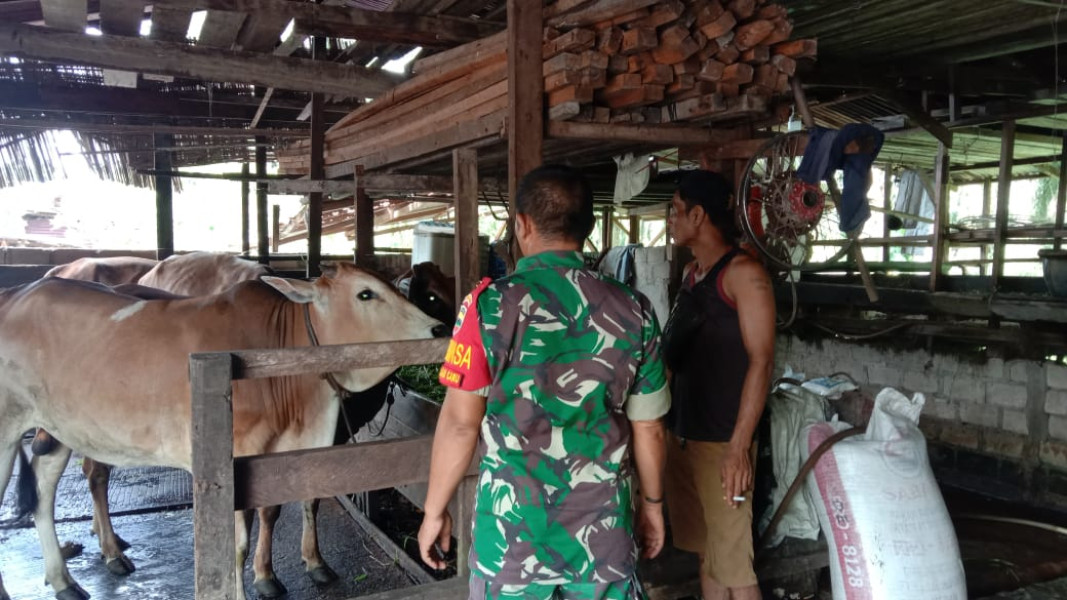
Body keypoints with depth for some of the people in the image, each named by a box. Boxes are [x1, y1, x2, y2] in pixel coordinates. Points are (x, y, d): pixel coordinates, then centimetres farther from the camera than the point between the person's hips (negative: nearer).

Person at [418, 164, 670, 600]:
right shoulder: (633, 311, -4)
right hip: (604, 529, 2)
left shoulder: (489, 305, -12)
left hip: (511, 527, -2)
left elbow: (461, 421, -10)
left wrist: (435, 512, 3)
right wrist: (653, 504, 17)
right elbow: (649, 429, 2)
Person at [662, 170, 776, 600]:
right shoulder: (690, 272, 13)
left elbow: (760, 362, -17)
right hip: (683, 435, 8)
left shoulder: (742, 273, -12)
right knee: (706, 553, 16)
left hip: (721, 442, -8)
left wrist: (739, 447, -22)